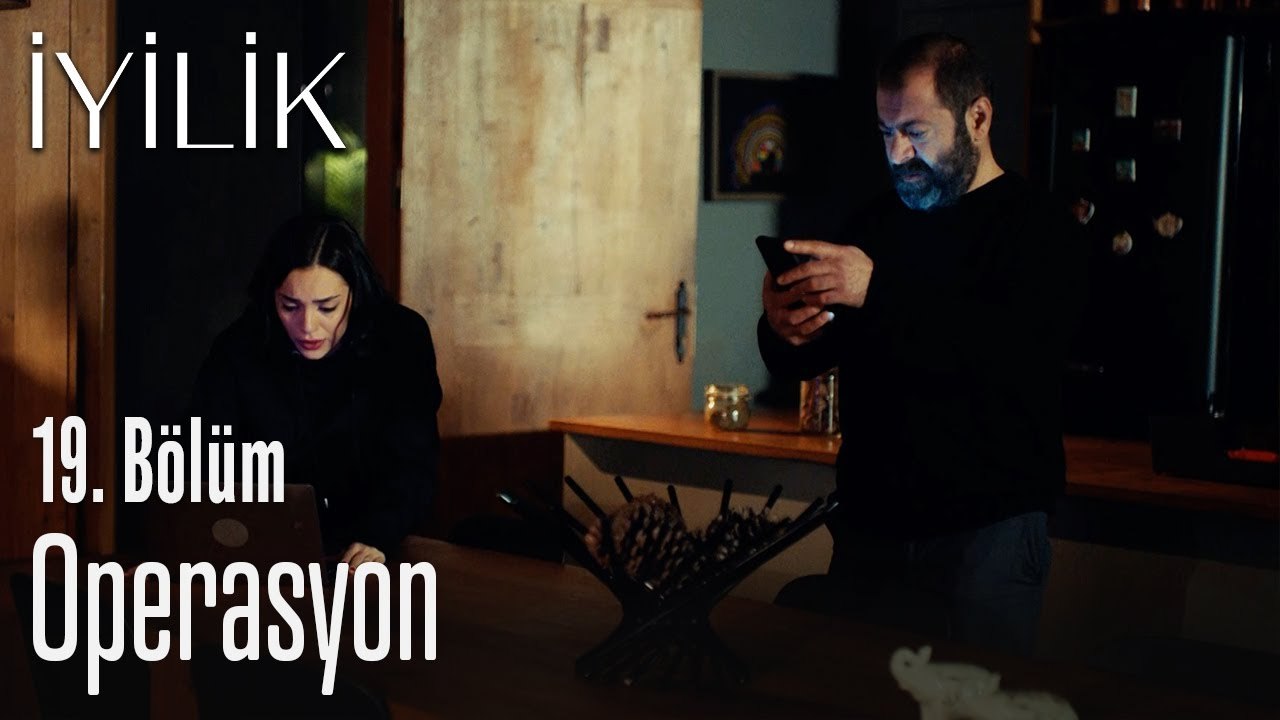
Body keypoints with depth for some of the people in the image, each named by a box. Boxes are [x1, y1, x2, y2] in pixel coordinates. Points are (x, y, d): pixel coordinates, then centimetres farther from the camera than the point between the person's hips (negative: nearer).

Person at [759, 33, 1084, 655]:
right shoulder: (879, 222, 11)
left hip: (986, 531, -5)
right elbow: (801, 364, 13)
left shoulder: (1033, 228, -7)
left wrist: (880, 292, -33)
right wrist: (783, 331, -12)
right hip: (870, 527, 6)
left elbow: (1022, 354, -26)